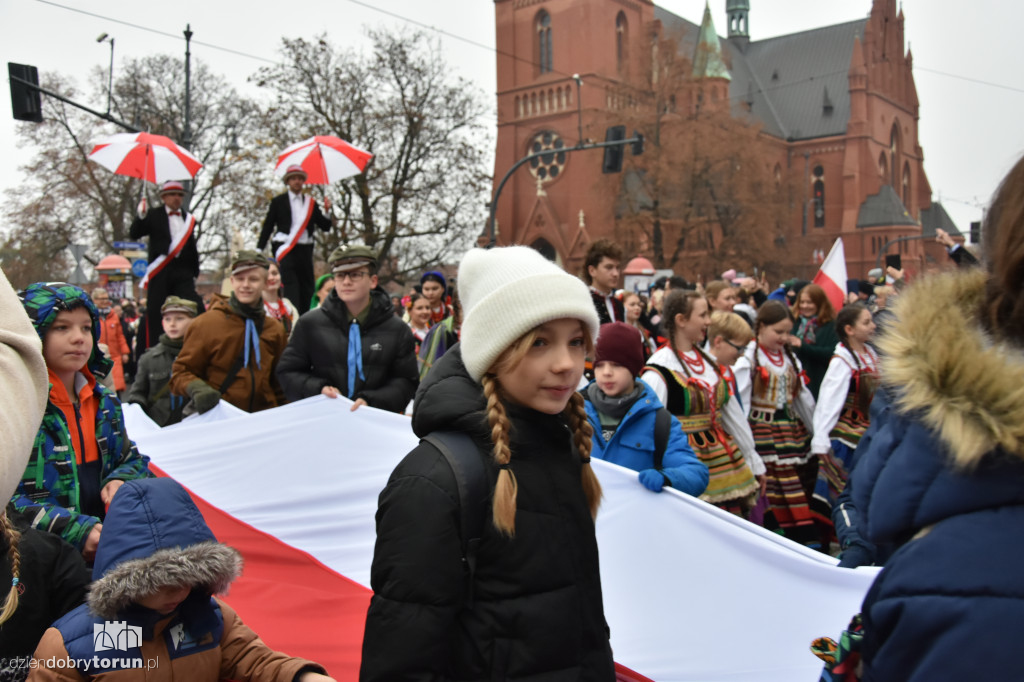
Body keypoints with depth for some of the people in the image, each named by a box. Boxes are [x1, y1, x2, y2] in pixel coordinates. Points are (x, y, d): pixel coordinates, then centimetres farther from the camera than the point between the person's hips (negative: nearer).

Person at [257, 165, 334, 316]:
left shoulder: (311, 203, 15)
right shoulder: (278, 201, 9)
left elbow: (326, 226, 10)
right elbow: (267, 227, 8)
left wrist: (328, 211, -8)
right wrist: (259, 250, 0)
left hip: (305, 249, 3)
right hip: (285, 249, -3)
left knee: (307, 287, 3)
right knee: (289, 286, -13)